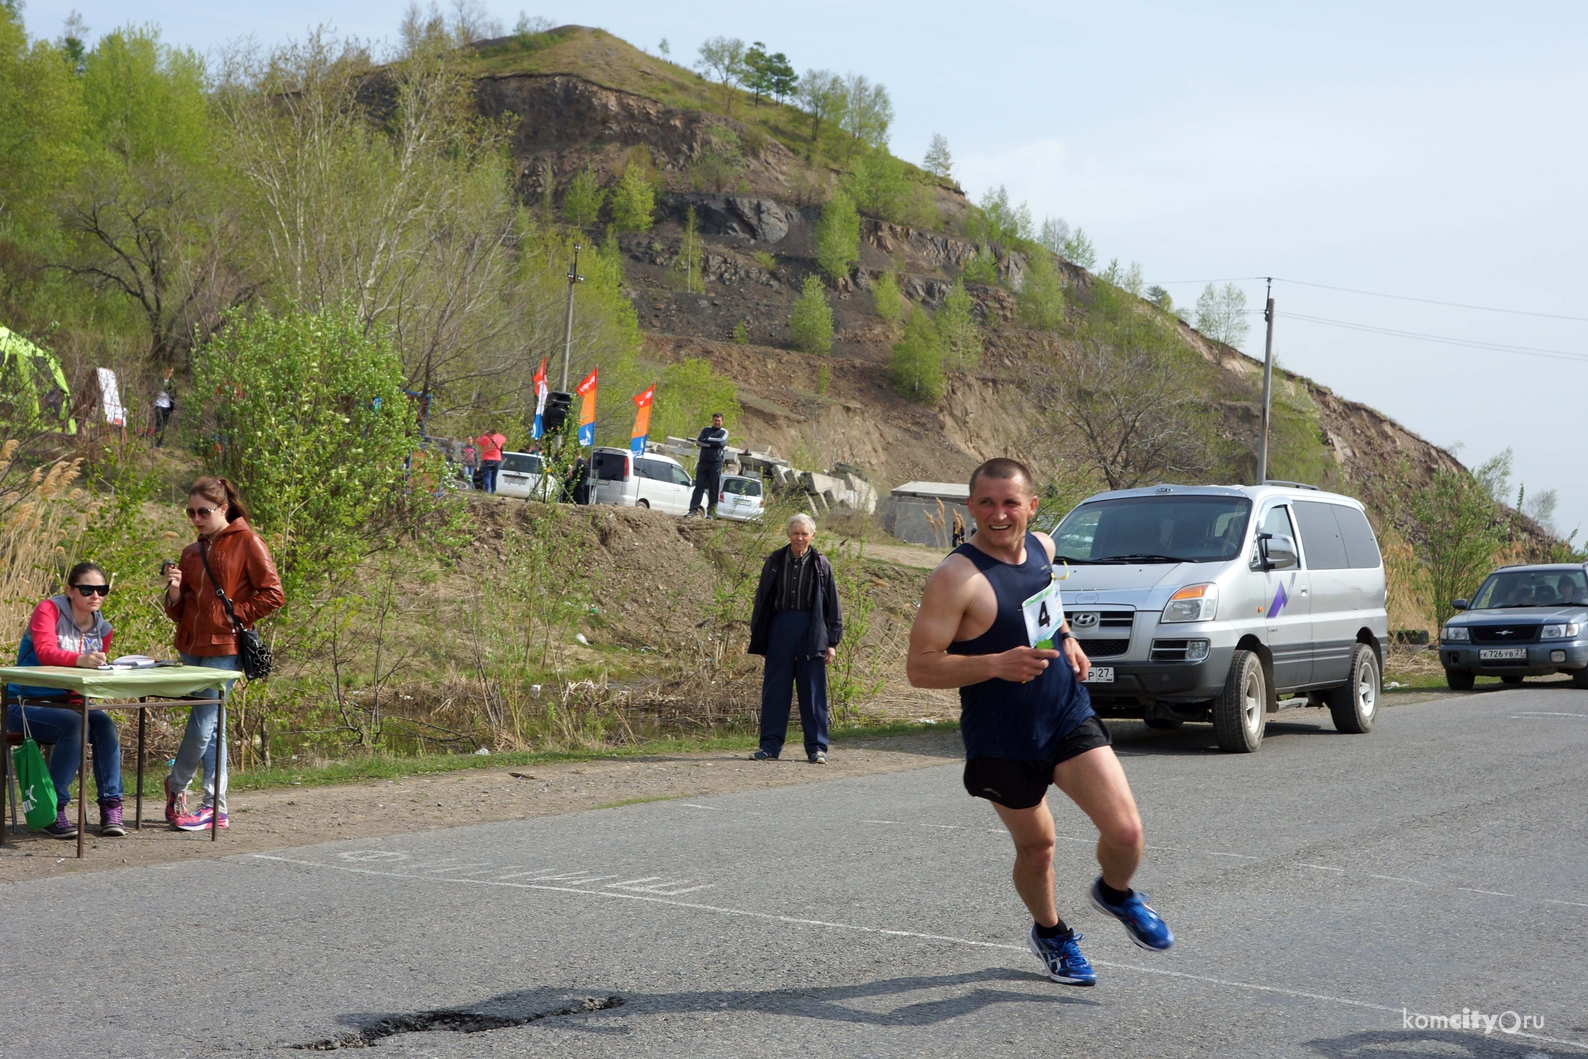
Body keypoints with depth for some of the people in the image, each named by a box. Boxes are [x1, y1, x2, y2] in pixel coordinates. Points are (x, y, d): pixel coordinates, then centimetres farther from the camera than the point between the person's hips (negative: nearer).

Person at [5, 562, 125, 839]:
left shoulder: (102, 628, 6)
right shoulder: (49, 610, -11)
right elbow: (45, 652, -29)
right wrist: (80, 659, -48)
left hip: (69, 704, 5)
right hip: (24, 704, -5)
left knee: (105, 724, -24)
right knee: (74, 724, -33)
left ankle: (111, 808, -23)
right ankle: (53, 811, -25)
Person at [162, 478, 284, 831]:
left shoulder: (247, 542, -3)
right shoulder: (192, 552, 16)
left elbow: (273, 595, -8)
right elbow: (178, 613, 18)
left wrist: (233, 614, -10)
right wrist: (175, 591, -2)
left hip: (224, 647, -7)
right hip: (192, 647, 7)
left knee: (202, 725, -8)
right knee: (210, 727, 9)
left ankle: (176, 786, 14)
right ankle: (215, 808, 12)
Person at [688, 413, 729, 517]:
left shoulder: (724, 432, 7)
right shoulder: (706, 430, 14)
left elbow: (721, 442, -14)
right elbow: (698, 442, -1)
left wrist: (707, 440, -5)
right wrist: (713, 443, -10)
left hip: (716, 463, -2)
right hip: (703, 462, 2)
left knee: (714, 489, -1)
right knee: (699, 487, -3)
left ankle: (711, 512, 2)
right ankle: (693, 509, -5)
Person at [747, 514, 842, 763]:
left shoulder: (821, 565, 2)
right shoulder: (775, 562, 5)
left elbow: (832, 605, 4)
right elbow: (762, 600, 10)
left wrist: (832, 642, 0)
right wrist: (757, 637, 7)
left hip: (811, 631, -1)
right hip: (780, 628, 1)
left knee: (813, 691, 1)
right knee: (774, 689, 4)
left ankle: (816, 748, 8)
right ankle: (770, 746, 10)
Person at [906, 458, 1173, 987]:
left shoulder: (1042, 547, 1)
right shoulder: (957, 577, -20)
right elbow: (919, 667, -22)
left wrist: (1065, 638, 6)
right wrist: (995, 664, -33)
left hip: (1070, 717, 4)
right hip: (1002, 740, -4)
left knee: (1126, 832, -9)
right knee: (1036, 848, 11)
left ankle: (1116, 894, 25)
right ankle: (1050, 933, 42)